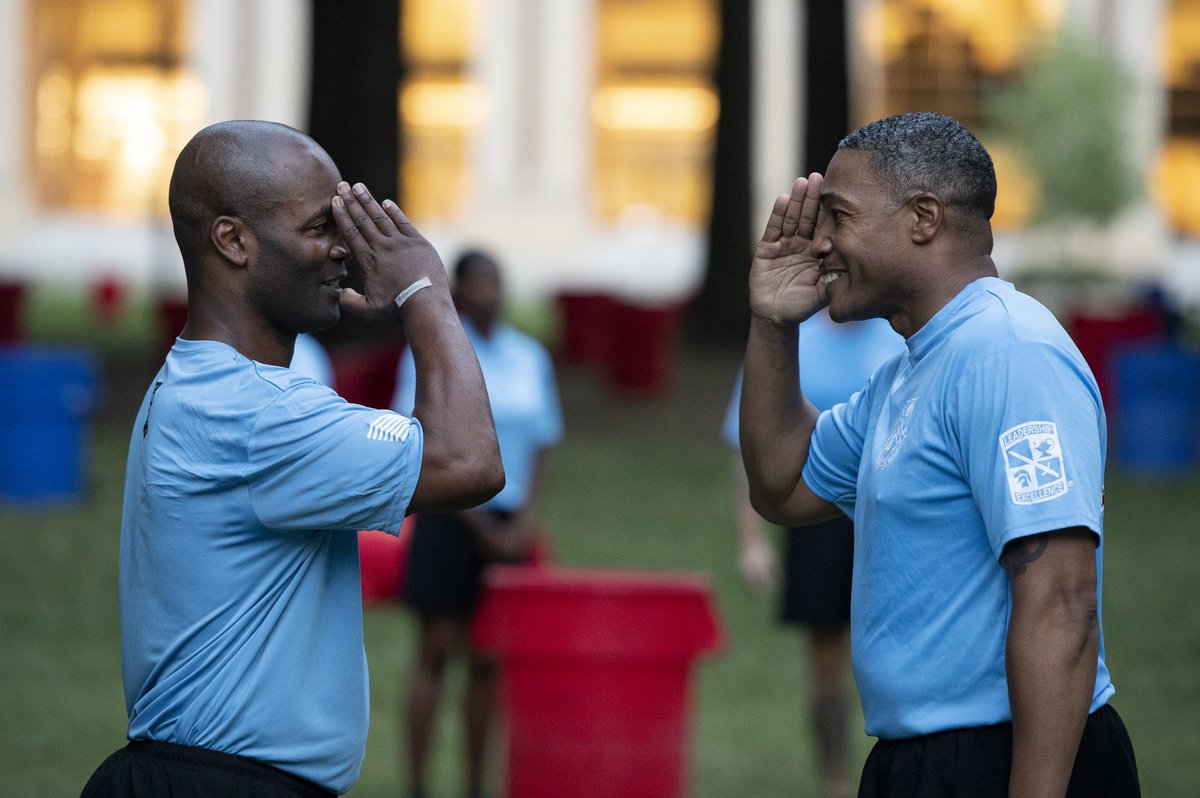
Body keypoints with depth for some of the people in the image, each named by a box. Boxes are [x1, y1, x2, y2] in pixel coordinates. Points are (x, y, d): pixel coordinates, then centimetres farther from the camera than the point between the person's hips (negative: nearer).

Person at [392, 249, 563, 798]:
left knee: (487, 661, 5)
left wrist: (525, 521, -2)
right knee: (437, 651, -5)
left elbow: (540, 445, 12)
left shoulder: (530, 358, 9)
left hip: (508, 528, 4)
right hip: (450, 520, -4)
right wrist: (481, 527, -11)